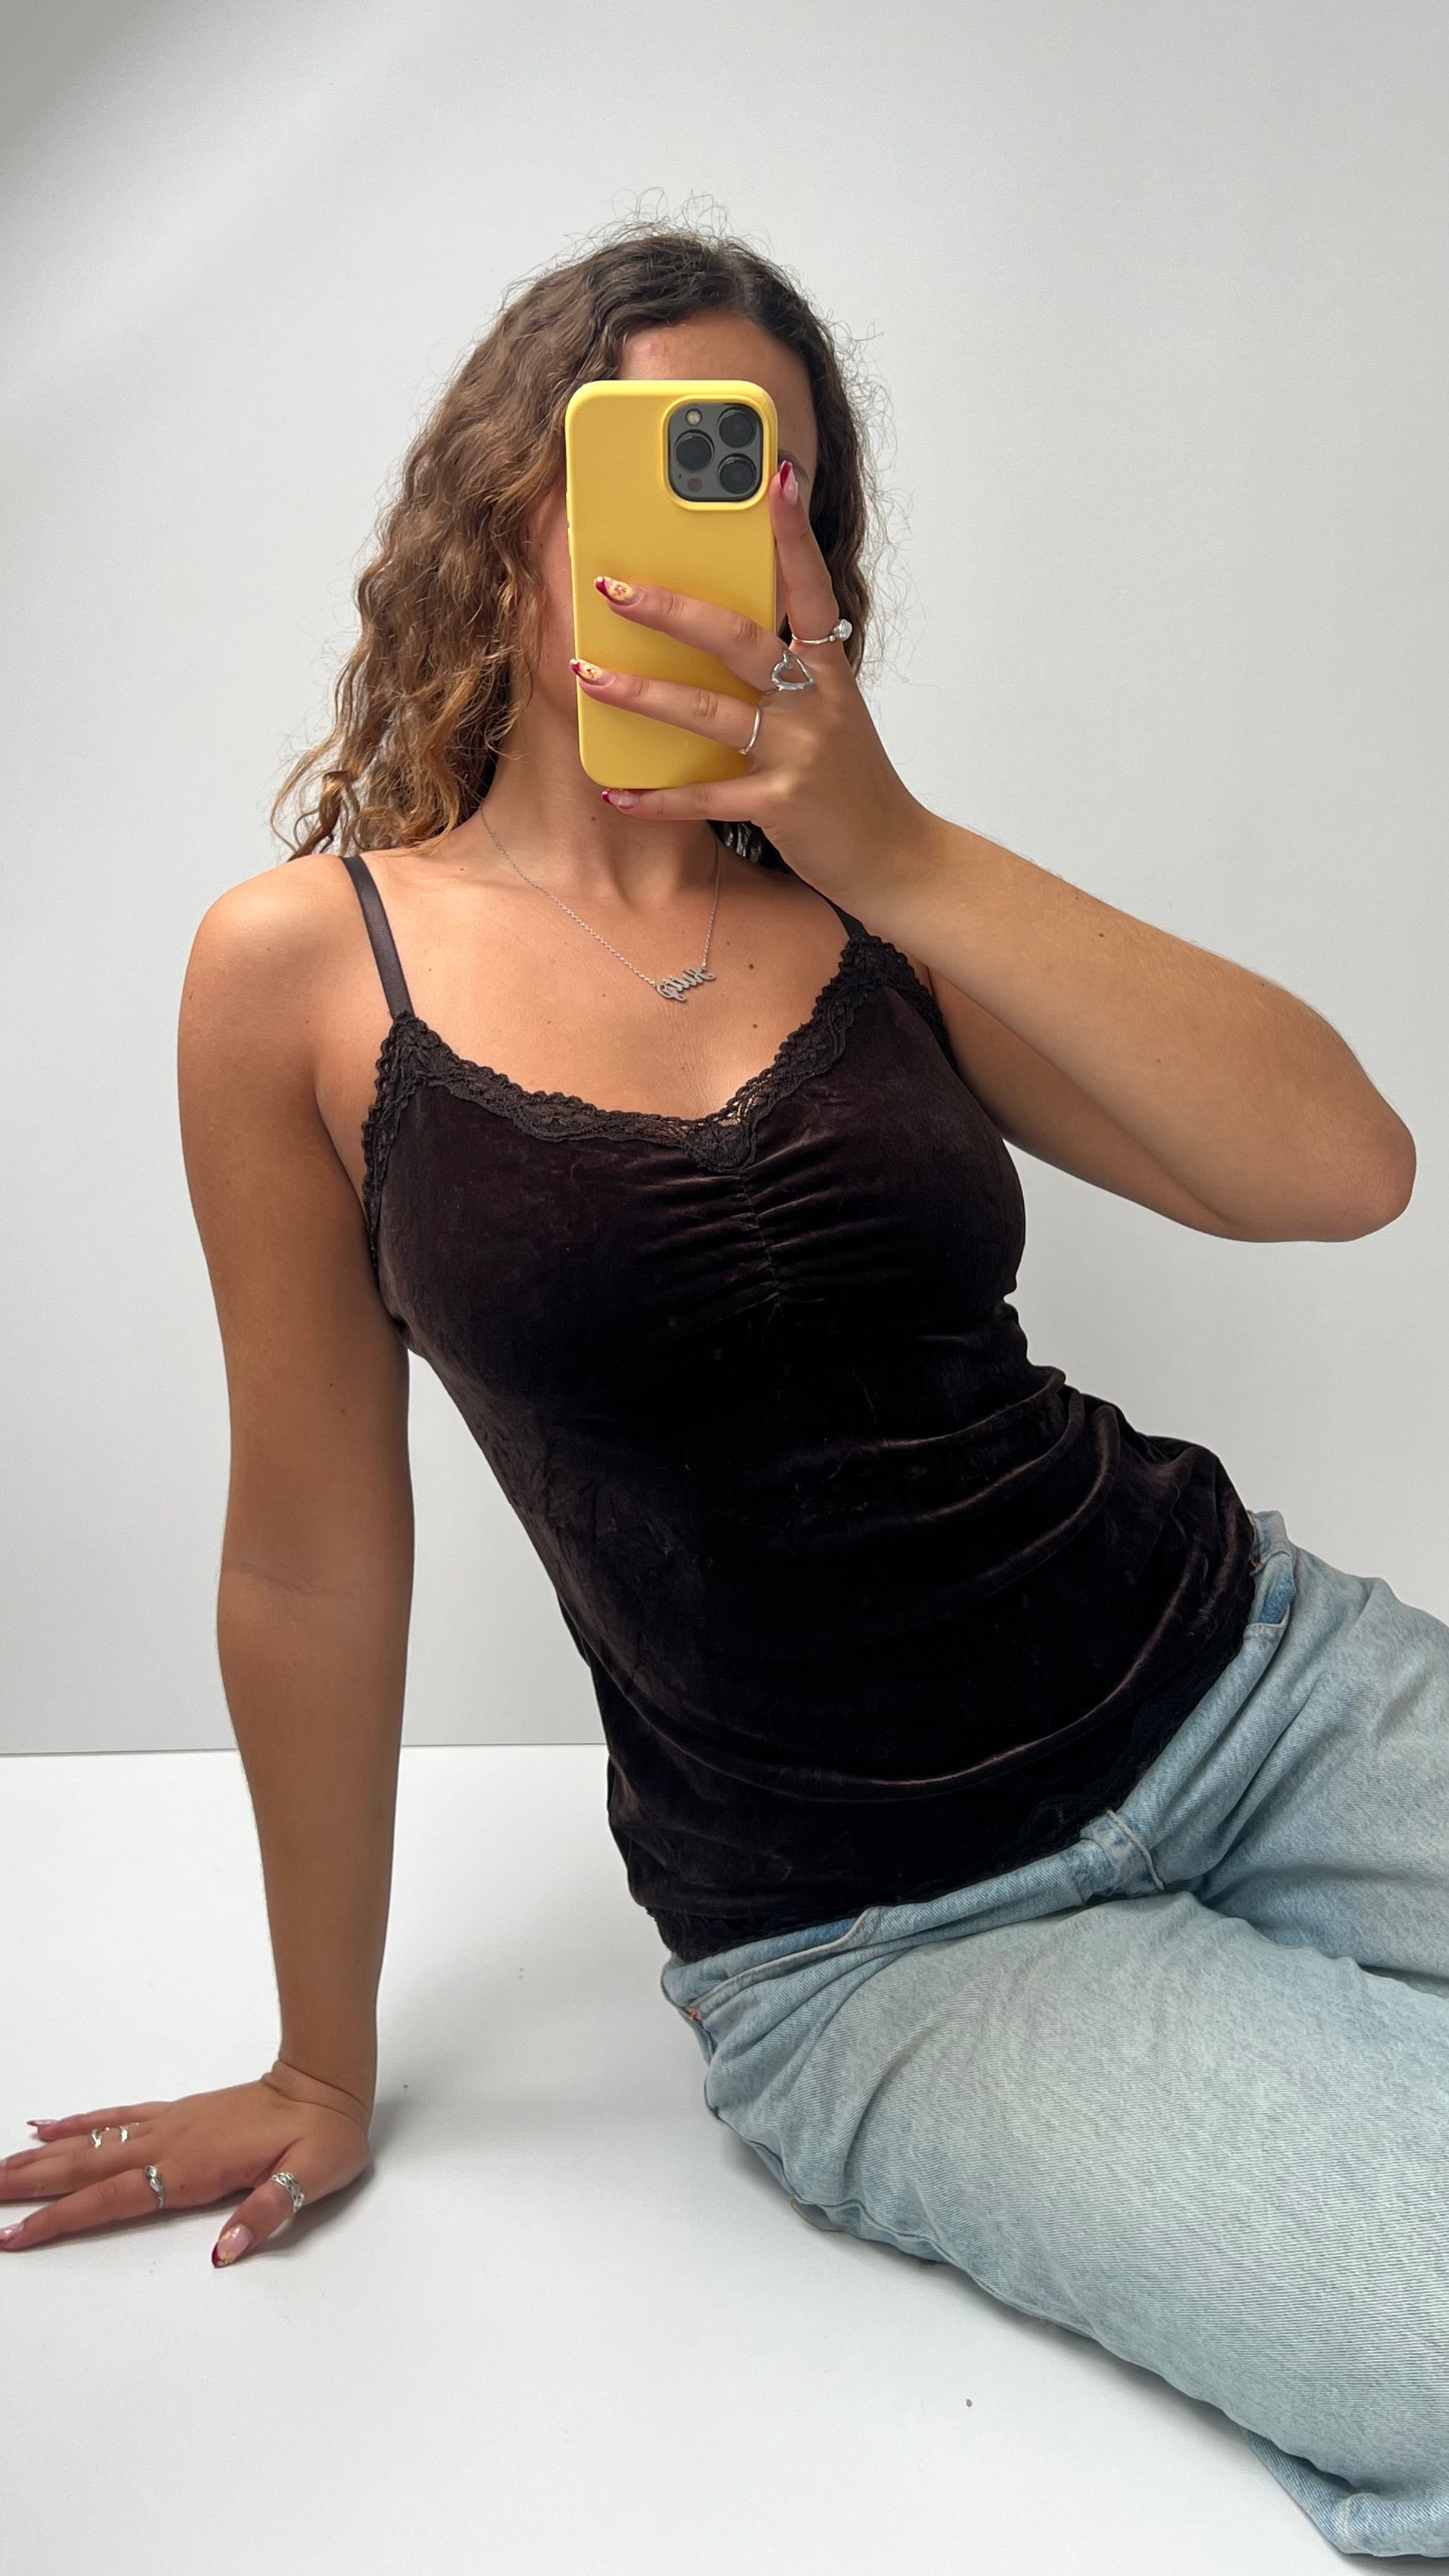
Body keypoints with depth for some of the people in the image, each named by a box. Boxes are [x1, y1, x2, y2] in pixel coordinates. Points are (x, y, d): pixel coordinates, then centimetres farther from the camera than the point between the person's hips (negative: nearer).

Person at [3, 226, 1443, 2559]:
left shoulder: (873, 904, 4)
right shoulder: (308, 969, -4)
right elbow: (315, 1563, 1)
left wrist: (903, 854, -19)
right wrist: (325, 2067, 10)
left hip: (1255, 1680, 4)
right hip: (878, 1942, -3)